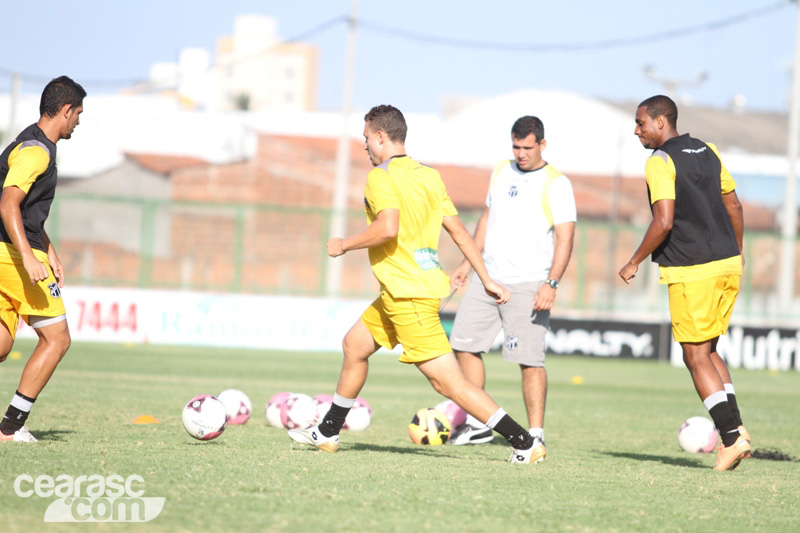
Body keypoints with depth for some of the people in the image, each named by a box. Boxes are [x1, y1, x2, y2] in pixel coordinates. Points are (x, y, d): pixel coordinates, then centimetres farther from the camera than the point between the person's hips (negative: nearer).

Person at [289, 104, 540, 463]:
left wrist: (344, 245, -12)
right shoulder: (429, 176, 12)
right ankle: (327, 433, 35)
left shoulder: (381, 176, -13)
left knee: (448, 381, -11)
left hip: (408, 294, -10)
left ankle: (523, 443, -16)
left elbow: (387, 229, -28)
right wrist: (487, 281, 11)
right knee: (354, 346, 23)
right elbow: (457, 229, 10)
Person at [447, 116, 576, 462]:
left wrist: (551, 283, -22)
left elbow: (565, 238, -12)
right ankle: (477, 425, 16)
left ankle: (536, 435, -4)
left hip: (527, 285, -7)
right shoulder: (502, 172, 13)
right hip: (488, 278, 7)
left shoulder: (556, 184, -7)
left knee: (529, 359, -9)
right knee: (464, 344, 6)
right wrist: (468, 263, 21)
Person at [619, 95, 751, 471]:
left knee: (696, 356, 1)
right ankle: (735, 428, 7)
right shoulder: (707, 151, 12)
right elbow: (733, 206, 19)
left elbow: (663, 222, -20)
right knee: (708, 350, 18)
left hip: (691, 271, -8)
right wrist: (736, 252, 32)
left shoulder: (660, 162, -11)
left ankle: (732, 436, -5)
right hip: (727, 264, 8)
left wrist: (634, 263, -8)